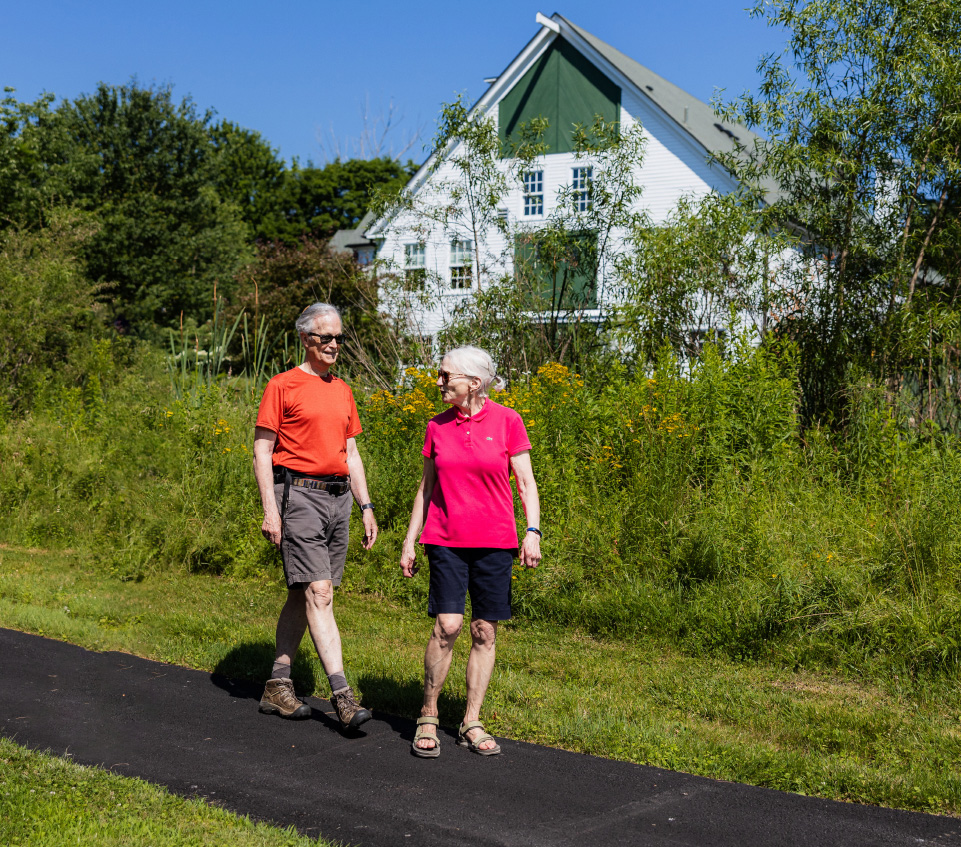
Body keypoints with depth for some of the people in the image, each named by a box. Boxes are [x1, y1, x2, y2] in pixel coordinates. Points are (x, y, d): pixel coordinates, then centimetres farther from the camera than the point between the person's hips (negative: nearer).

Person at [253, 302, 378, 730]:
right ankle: (341, 694, -15)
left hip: (338, 498, 7)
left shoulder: (342, 390, 17)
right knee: (318, 592, -12)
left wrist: (366, 507, 15)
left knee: (302, 594, 10)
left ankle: (277, 686, 19)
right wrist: (270, 510, -13)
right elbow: (261, 451, -5)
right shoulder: (282, 386, -2)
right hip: (299, 494, -7)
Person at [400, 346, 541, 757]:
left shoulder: (507, 421, -2)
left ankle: (471, 724, 14)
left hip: (494, 541, -1)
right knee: (447, 625, -10)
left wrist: (533, 531, -11)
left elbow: (526, 482, 0)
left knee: (485, 631, 3)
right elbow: (426, 487, 13)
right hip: (446, 539, 1)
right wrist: (410, 541, 11)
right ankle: (427, 719, 4)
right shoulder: (438, 426, 6)